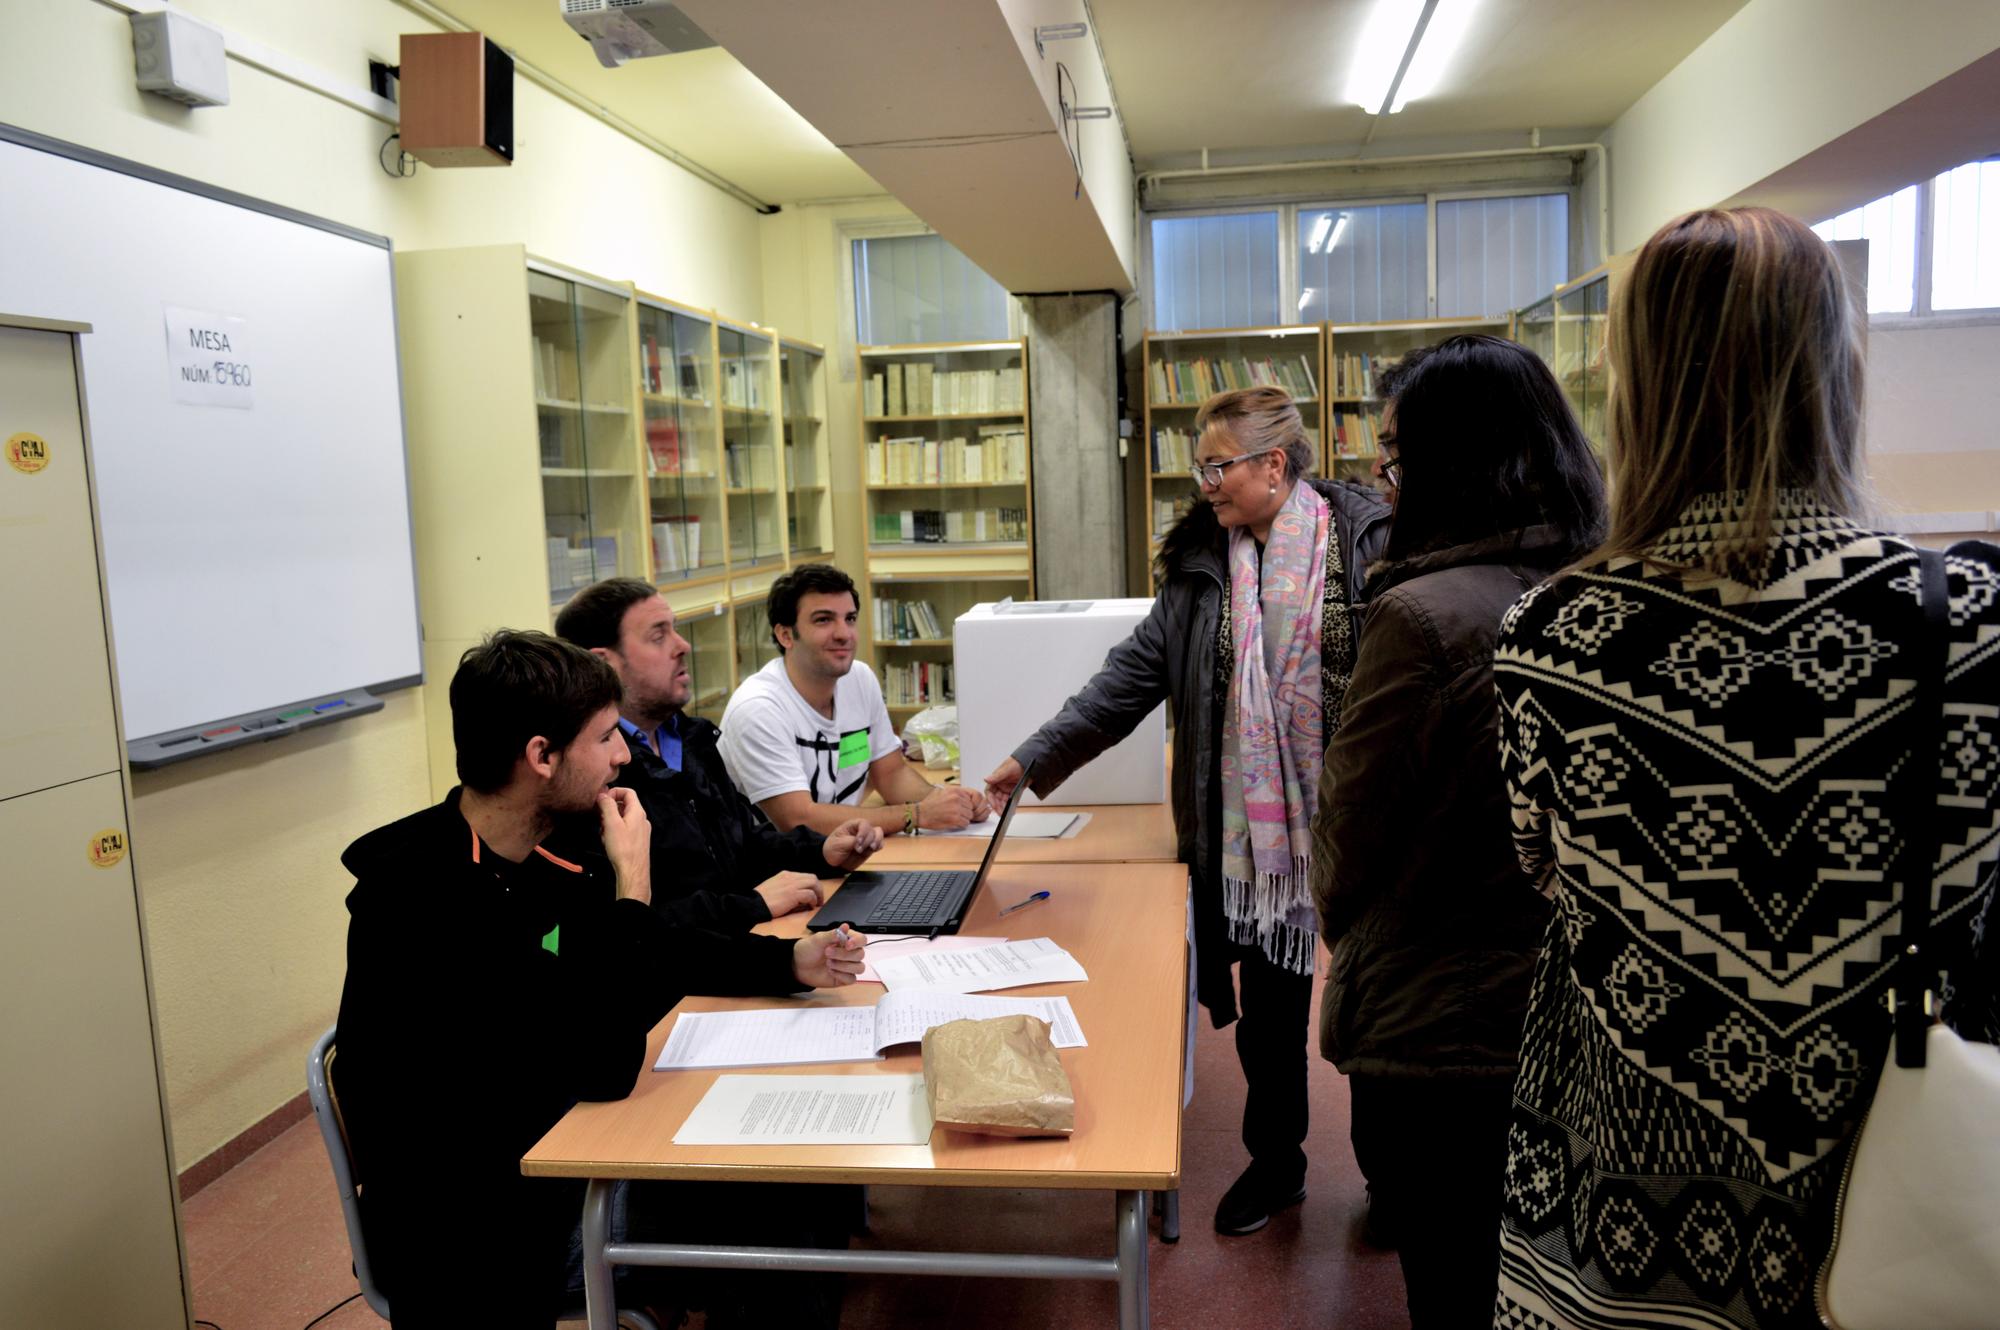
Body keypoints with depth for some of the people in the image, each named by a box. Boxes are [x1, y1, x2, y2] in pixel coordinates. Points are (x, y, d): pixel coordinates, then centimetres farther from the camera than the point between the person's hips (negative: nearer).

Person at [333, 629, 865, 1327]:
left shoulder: (547, 857, -1)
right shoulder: (425, 896, -26)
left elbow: (654, 954, 16)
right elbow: (605, 1063, -27)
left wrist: (792, 962, 3)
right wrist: (631, 881, -19)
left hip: (558, 1152, 8)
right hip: (470, 1232, -8)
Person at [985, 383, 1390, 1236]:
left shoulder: (1369, 542, -9)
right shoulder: (1200, 563, 3)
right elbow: (1133, 676, 2)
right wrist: (1034, 760, -3)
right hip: (1250, 831, 3)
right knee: (1267, 1004, 15)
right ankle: (1275, 1162, 37)